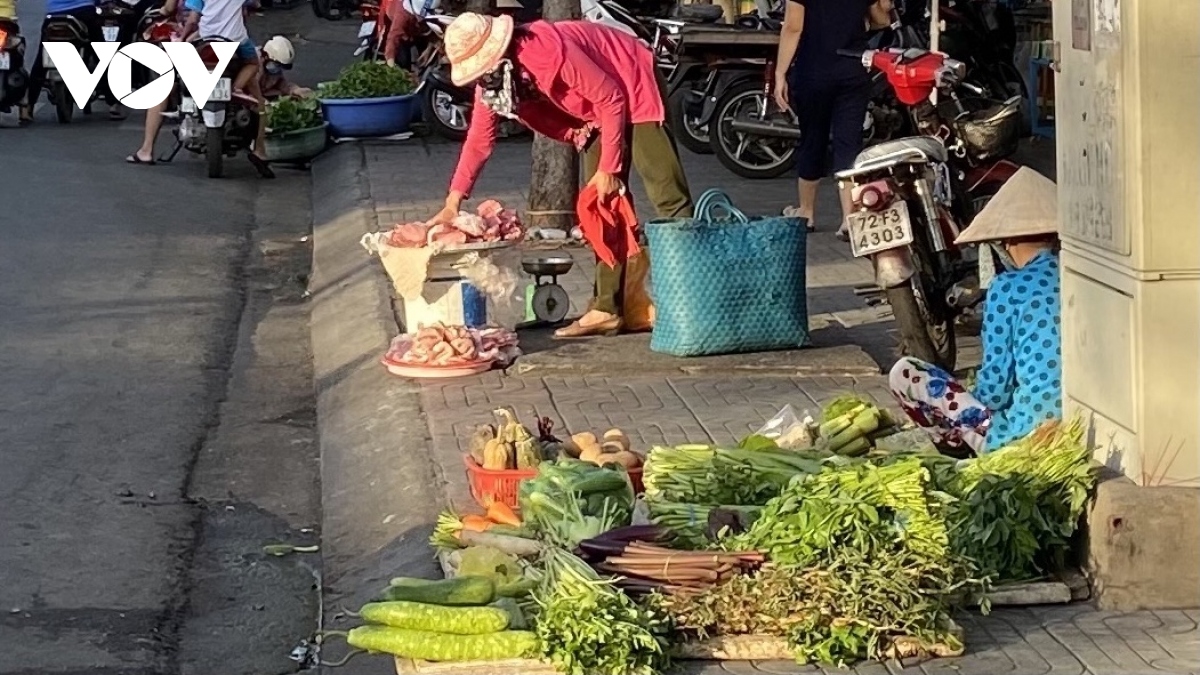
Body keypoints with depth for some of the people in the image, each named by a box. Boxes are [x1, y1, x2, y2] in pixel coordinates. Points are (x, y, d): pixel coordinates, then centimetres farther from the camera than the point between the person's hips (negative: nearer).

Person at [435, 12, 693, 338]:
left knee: (668, 197, -14)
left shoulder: (550, 51, -33)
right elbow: (478, 141, -1)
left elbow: (611, 98, -26)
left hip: (634, 90, -8)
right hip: (598, 113, 8)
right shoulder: (490, 79, -9)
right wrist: (453, 203, -8)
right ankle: (609, 308, 5)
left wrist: (609, 168, -21)